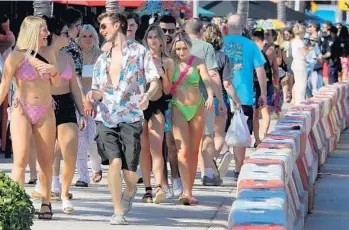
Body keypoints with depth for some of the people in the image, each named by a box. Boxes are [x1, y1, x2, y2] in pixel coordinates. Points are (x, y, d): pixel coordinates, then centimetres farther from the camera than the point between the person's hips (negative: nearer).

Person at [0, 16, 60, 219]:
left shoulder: (48, 53, 7)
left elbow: (56, 84, 12)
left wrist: (54, 70, -8)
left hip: (45, 111, 4)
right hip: (22, 110, -4)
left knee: (46, 160, 6)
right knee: (21, 159, -13)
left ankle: (46, 202, 18)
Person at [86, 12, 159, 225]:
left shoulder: (139, 51, 3)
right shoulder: (102, 59, 18)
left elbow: (155, 80, -2)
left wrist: (148, 95, -24)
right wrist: (94, 95, -5)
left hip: (130, 118, -3)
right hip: (105, 118, 3)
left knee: (130, 172, -5)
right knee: (114, 161, -18)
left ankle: (130, 191, 32)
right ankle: (118, 212, -6)